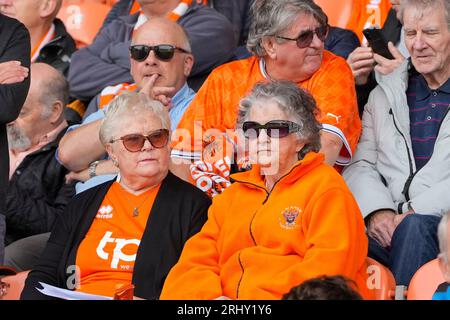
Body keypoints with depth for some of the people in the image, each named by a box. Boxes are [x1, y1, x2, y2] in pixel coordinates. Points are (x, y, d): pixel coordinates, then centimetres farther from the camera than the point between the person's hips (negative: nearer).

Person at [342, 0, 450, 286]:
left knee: (414, 227, -37)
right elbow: (360, 165, 13)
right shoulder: (384, 94, 22)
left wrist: (415, 212, -16)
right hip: (386, 228, 3)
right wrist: (377, 211, -8)